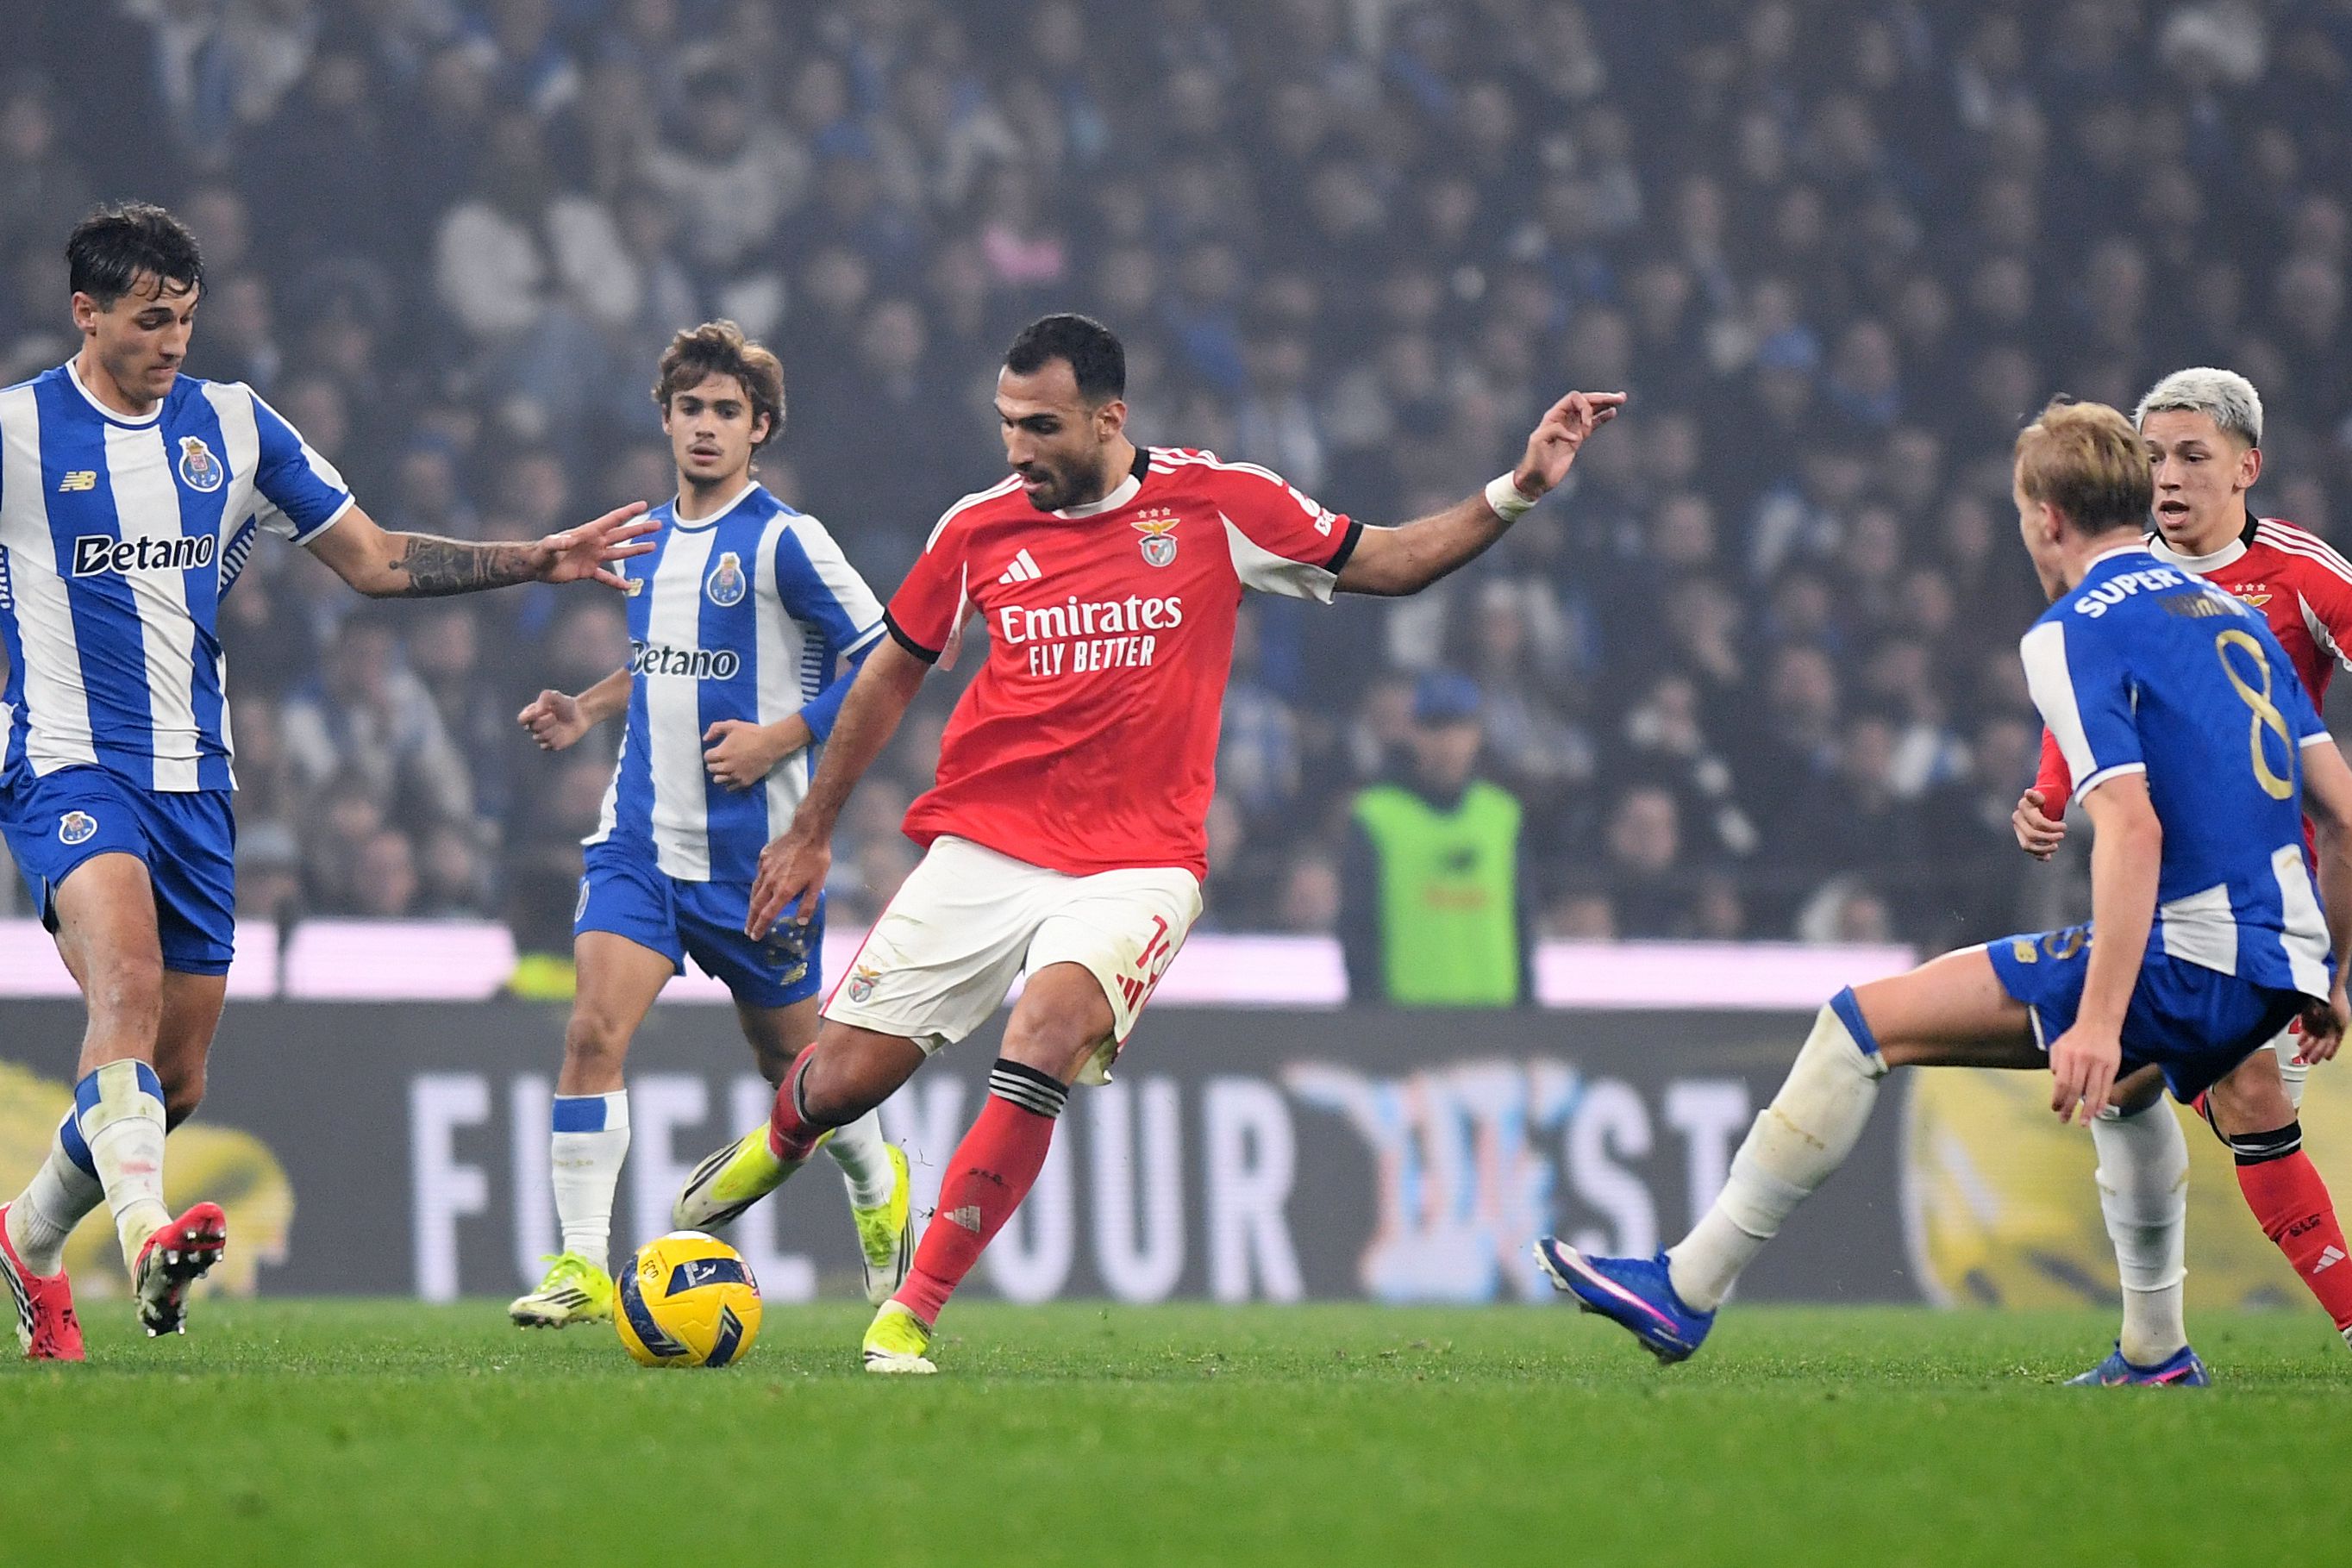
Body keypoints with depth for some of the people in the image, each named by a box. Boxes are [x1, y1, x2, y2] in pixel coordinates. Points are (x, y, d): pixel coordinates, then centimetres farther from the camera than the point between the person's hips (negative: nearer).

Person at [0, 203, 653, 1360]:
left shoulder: (233, 426, 9)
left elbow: (374, 560, 14)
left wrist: (540, 562, 8)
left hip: (194, 777, 5)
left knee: (174, 1076, 7)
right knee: (127, 978, -31)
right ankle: (146, 1234, -46)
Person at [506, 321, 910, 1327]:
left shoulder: (785, 544, -10)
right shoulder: (646, 538, 10)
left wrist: (780, 738, -16)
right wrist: (588, 709, 10)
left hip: (753, 849, -4)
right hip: (640, 838, 4)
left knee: (790, 1056, 12)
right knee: (594, 1029, -15)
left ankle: (878, 1188, 43)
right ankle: (581, 1271, -16)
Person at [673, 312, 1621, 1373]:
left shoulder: (1216, 504, -2)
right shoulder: (980, 529, 3)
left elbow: (1386, 563, 10)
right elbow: (893, 674, 17)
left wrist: (1515, 493, -3)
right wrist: (811, 832, 21)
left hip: (1133, 867, -2)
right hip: (980, 849, 2)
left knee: (1049, 1032, -30)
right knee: (843, 1078, 0)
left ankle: (913, 1314, -25)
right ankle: (776, 1145, 41)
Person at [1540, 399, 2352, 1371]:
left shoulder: (2073, 634, -6)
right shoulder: (2231, 613, 19)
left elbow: (2133, 826, -20)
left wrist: (2100, 1020, -25)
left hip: (2184, 964, -8)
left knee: (1867, 1020, -7)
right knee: (2127, 1079, 41)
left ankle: (1687, 1289, -9)